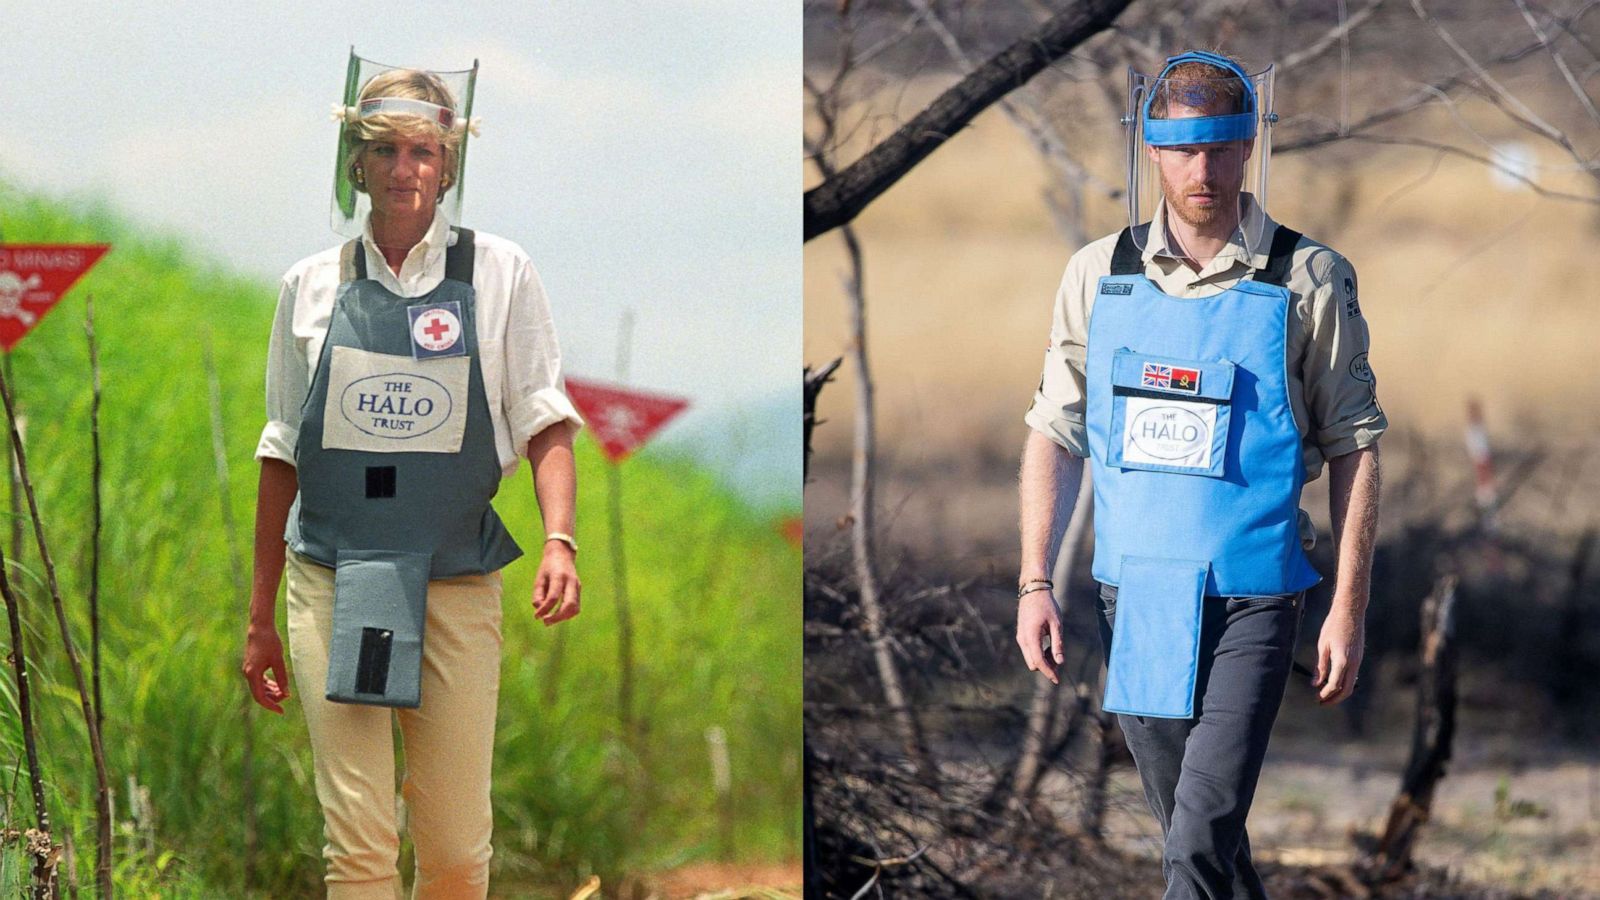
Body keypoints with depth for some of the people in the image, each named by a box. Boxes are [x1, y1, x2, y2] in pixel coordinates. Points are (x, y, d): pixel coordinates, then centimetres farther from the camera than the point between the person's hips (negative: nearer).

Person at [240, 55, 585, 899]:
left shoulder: (499, 274, 5)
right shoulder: (313, 286, 8)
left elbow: (544, 422, 2)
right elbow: (284, 455, 13)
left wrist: (559, 541, -16)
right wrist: (259, 618, 13)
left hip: (456, 584, 0)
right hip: (332, 580, 0)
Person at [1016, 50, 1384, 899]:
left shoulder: (1308, 280, -4)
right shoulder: (1099, 274, 5)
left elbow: (1354, 446, 0)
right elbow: (1055, 433, 9)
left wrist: (1348, 606, -4)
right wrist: (1035, 582, 1)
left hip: (1250, 603, -4)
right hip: (1131, 597, 4)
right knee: (1191, 829, 13)